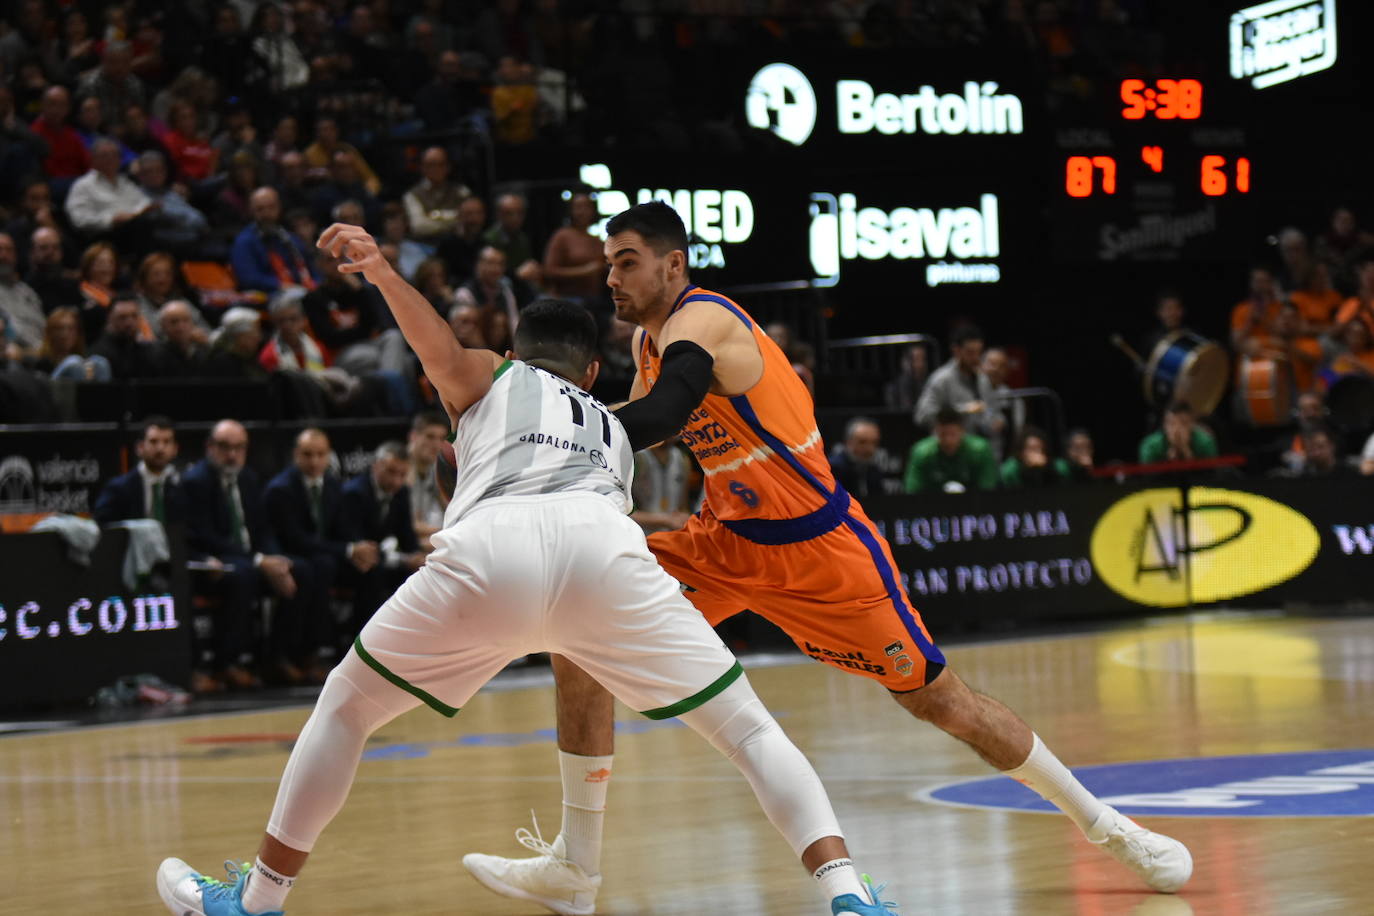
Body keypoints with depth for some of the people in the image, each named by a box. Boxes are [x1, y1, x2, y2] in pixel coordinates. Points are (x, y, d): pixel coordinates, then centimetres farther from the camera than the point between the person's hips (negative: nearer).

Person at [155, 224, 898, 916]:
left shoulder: (488, 378, 34)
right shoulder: (612, 428, 44)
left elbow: (443, 352, 10)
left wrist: (381, 273, -6)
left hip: (490, 545, -1)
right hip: (602, 544, 2)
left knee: (346, 707, 21)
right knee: (748, 732, 12)